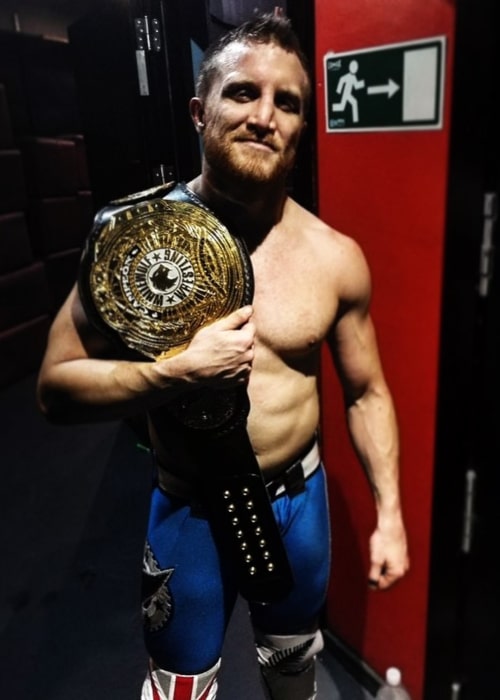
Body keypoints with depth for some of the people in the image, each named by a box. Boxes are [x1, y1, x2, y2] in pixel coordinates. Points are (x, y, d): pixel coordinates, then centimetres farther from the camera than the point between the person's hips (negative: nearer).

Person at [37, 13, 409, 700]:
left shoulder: (336, 257, -11)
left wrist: (389, 514, -1)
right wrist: (180, 371, -28)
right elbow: (56, 386, -13)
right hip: (187, 511, -1)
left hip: (297, 502, 2)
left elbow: (367, 393, 0)